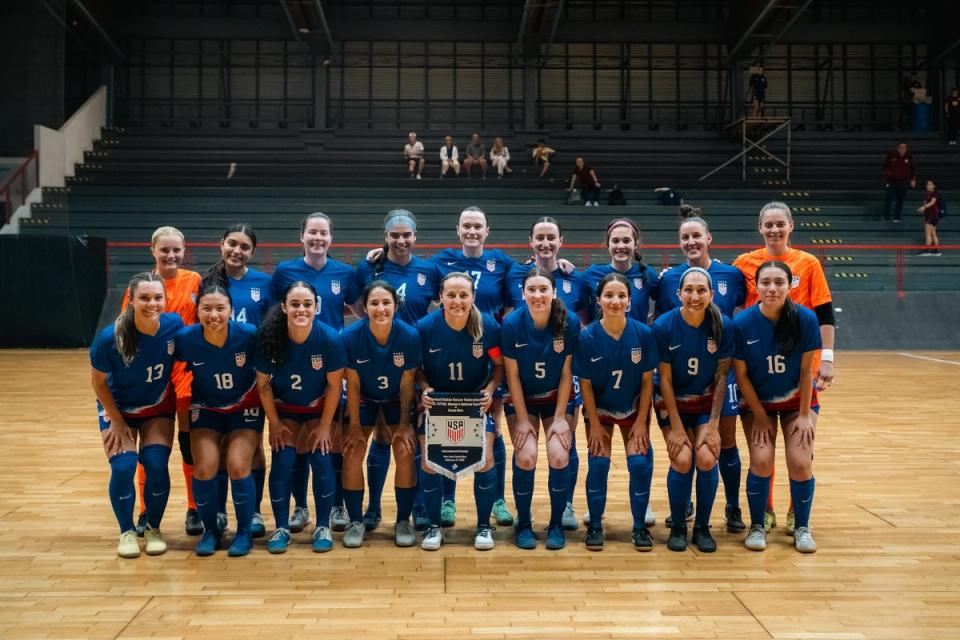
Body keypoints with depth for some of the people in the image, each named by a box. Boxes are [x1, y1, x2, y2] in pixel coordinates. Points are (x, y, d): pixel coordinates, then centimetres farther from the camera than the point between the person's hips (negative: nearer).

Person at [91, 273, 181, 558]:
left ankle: (153, 529, 12)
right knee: (123, 467, -14)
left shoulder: (174, 325, -25)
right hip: (118, 408, -1)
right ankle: (127, 532, 9)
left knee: (157, 465, -12)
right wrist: (117, 421, -7)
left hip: (158, 408, 1)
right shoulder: (110, 337, -29)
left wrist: (182, 407, -6)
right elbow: (98, 381, -13)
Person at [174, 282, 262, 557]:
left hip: (245, 408, -1)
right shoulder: (185, 338, -22)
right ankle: (210, 530, 13)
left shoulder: (249, 334, -26)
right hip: (206, 409, 1)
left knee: (238, 466, -15)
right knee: (204, 468, -13)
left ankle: (244, 532, 8)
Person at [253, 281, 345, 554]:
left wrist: (325, 426, -12)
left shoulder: (330, 338, -27)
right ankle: (281, 528, 5)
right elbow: (263, 384, -12)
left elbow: (334, 386, -16)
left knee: (321, 460, -11)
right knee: (282, 462, -11)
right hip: (283, 409, 1)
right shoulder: (269, 337, -25)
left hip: (319, 408, 0)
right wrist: (274, 423, -8)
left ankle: (323, 527, 5)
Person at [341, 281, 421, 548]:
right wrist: (355, 425, -11)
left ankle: (403, 521, 5)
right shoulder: (351, 336, -26)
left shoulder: (410, 336, -26)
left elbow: (407, 384, -15)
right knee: (352, 453, -10)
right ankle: (356, 521, 8)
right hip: (364, 399, 0)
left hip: (397, 400, 0)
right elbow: (352, 385, -15)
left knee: (405, 452, -13)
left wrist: (404, 424, -9)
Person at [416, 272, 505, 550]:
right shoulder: (425, 327, -18)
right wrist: (425, 389, -22)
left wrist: (490, 390, -19)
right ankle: (434, 526, 14)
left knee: (484, 459, -10)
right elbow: (416, 368, -4)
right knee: (429, 460, -9)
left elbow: (499, 365, -4)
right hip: (436, 402, 0)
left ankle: (483, 525, 12)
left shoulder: (488, 326, -17)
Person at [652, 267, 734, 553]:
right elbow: (664, 378, -13)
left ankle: (703, 527, 6)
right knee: (682, 460, -18)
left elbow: (721, 377, -8)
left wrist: (713, 425, -11)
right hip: (672, 402, -1)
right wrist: (676, 427, -13)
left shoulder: (723, 326, -14)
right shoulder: (664, 325, -19)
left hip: (707, 403, 1)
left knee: (707, 459, -17)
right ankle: (677, 527, 5)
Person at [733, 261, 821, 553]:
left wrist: (805, 415, -8)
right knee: (761, 461, -15)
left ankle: (802, 528, 12)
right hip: (757, 402, 0)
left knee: (800, 463, -10)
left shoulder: (806, 319, -19)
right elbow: (741, 374, -12)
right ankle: (757, 526, 7)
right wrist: (760, 417, -9)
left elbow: (806, 370, -11)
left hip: (797, 401, 1)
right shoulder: (742, 323, -20)